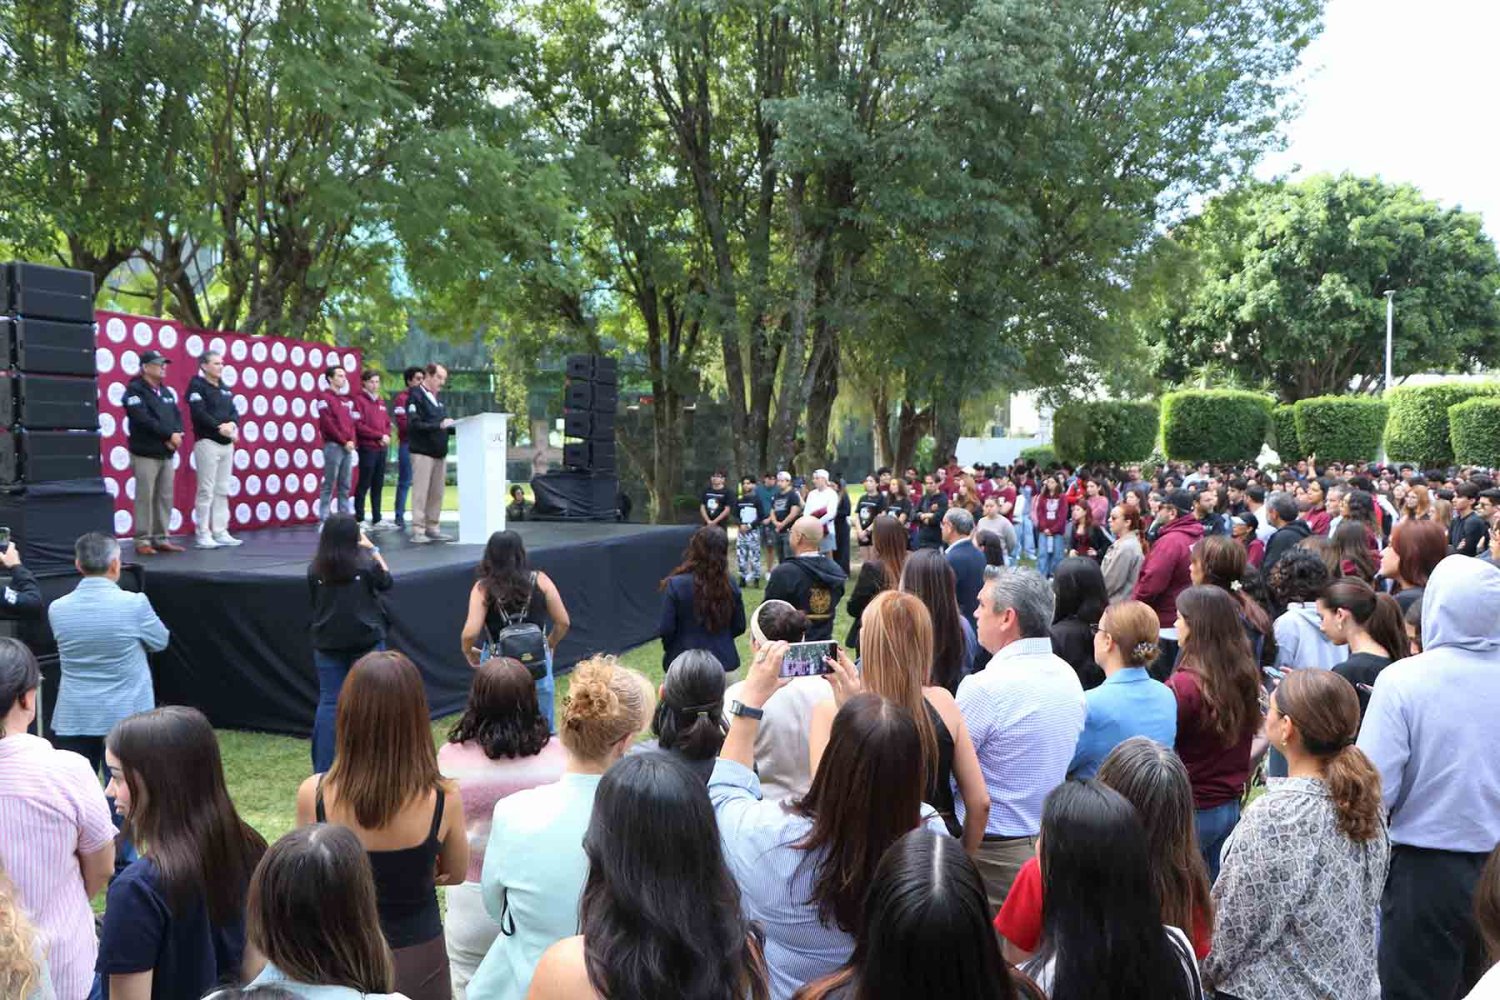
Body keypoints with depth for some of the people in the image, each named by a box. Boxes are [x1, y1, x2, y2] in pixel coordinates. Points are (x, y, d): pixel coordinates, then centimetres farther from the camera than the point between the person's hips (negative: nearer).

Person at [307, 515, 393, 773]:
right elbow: (386, 581, 8)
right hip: (365, 641, -2)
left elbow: (316, 600, 10)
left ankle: (322, 768, 8)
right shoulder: (365, 563, -10)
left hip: (327, 642, 2)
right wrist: (372, 548, 12)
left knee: (329, 702, 7)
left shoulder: (315, 569, -4)